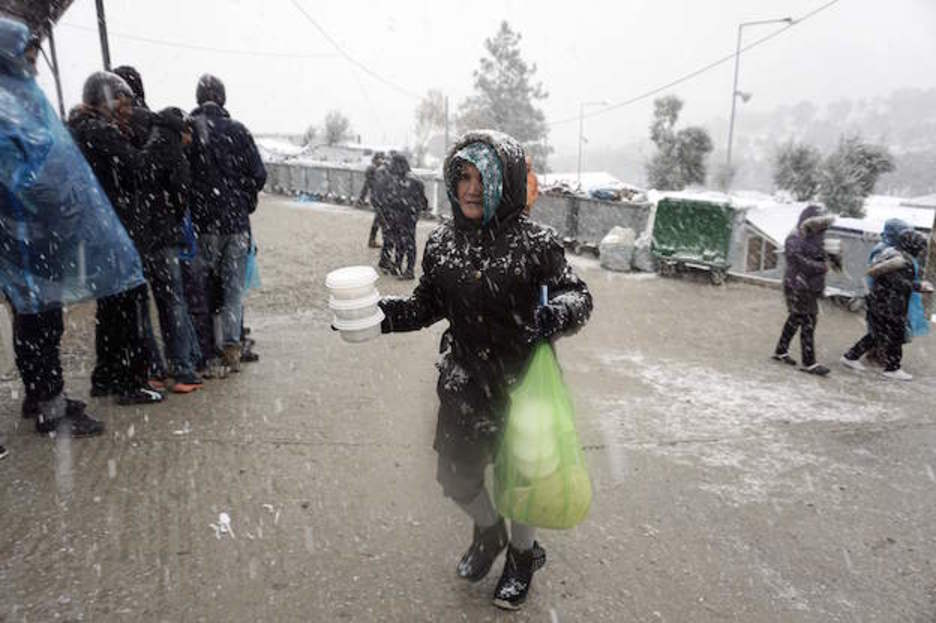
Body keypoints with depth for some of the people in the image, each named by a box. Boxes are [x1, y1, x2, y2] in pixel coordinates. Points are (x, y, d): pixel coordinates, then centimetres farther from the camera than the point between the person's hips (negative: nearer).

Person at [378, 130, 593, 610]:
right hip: (463, 383, 4)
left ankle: (523, 553, 47)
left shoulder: (535, 242, -14)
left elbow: (577, 295, -11)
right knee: (455, 477, 13)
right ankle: (489, 531, 49)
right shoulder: (442, 241, -2)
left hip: (523, 382, -3)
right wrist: (376, 313, -5)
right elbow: (428, 305, 8)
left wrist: (556, 313, -33)